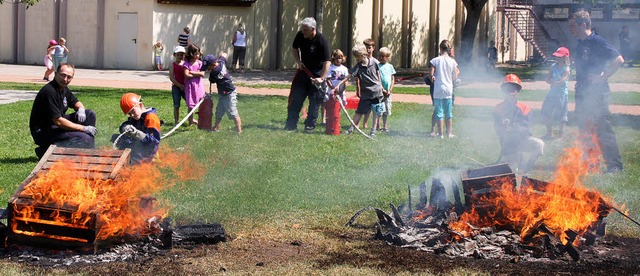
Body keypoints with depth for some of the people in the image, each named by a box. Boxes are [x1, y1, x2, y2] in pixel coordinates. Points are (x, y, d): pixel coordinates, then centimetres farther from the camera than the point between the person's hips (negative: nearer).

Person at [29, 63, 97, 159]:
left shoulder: (64, 89, 6)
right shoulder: (49, 91, -23)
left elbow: (76, 103, 25)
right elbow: (58, 121, -26)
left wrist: (81, 109, -2)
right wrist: (84, 128, -20)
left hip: (56, 126, 10)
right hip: (42, 132, -10)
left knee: (90, 114, 5)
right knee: (84, 138, -25)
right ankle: (46, 151, -13)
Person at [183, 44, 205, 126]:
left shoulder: (200, 63, 5)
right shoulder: (187, 64, -7)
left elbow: (202, 74, -7)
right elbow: (186, 75, -19)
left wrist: (192, 72, -11)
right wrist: (197, 74, -10)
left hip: (198, 85, 3)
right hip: (190, 85, -3)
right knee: (191, 104, 3)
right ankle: (191, 120, 14)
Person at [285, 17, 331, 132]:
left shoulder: (322, 41, -23)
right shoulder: (300, 36, -7)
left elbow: (327, 61, -24)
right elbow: (294, 48, 13)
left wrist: (322, 78, -33)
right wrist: (298, 61, -2)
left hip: (316, 73, -5)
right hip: (303, 70, 5)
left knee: (315, 101, -1)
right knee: (296, 98, 4)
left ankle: (310, 125, 8)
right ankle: (291, 124, 10)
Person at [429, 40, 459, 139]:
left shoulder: (435, 60, -7)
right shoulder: (452, 61, -2)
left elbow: (431, 74, -9)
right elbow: (455, 78, 0)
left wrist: (433, 78, 12)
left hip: (438, 89, -2)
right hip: (449, 90, 2)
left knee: (439, 112, 3)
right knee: (449, 113, 11)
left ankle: (440, 133, 3)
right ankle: (449, 133, 15)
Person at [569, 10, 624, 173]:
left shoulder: (597, 42, -13)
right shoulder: (580, 45, 13)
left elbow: (619, 60, -18)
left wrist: (603, 77, -17)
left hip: (597, 94, -9)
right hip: (582, 95, 9)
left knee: (603, 130, -6)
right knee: (585, 131, 12)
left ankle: (615, 165, 0)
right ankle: (590, 162, 21)